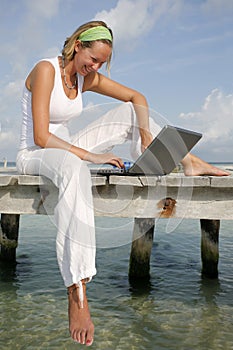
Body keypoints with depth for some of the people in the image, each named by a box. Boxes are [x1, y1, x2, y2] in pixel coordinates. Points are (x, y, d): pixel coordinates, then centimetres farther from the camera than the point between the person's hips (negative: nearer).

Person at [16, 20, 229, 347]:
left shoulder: (88, 78, 4)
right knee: (74, 168, -45)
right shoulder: (46, 70, -17)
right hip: (34, 155, -8)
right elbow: (41, 137, -24)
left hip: (66, 150, 8)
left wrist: (147, 139, -1)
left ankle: (189, 162, 5)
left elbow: (136, 96, 12)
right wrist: (89, 155, -27)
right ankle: (77, 293, -50)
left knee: (129, 111, 4)